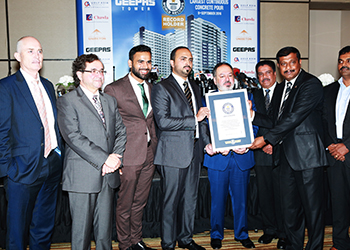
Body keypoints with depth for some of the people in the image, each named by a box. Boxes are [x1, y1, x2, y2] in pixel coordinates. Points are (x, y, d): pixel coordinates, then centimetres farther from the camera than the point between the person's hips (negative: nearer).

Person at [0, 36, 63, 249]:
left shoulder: (48, 86, 12)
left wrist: (59, 156, 9)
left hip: (52, 167, 6)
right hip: (24, 169, -6)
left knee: (45, 226, 19)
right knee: (18, 229, 9)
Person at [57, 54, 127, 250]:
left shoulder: (110, 101, 17)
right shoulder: (67, 101, -3)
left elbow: (121, 131, 13)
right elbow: (73, 137, -13)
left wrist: (116, 157, -5)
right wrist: (104, 159, -16)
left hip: (108, 175, 5)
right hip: (82, 176, -5)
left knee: (105, 228, 12)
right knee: (82, 228, 4)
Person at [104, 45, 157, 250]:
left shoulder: (153, 89, 11)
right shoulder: (114, 89, -6)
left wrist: (155, 147, 10)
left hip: (149, 156, 5)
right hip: (128, 156, -5)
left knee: (140, 203, 17)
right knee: (125, 205, 7)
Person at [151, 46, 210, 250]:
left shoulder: (195, 88, 16)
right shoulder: (161, 88, -6)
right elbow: (163, 121, -17)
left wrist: (207, 141, 6)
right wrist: (194, 119, -15)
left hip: (195, 151, 7)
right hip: (174, 153, -6)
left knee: (191, 198, 15)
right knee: (171, 201, 3)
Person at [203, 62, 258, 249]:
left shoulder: (246, 97, 9)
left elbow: (253, 125, 5)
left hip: (242, 157, 2)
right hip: (217, 158, -1)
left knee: (241, 199, 11)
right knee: (218, 199, 7)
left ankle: (242, 234, 29)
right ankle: (216, 235, 26)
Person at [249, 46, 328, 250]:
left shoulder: (311, 84, -9)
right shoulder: (283, 87, 17)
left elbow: (295, 117, -18)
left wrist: (267, 138, -16)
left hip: (307, 155, -8)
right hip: (287, 156, 8)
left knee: (312, 206, 2)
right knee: (290, 205, 14)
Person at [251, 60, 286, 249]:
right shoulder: (254, 95, 13)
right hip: (261, 153, 3)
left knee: (281, 193, 2)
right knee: (264, 194, 8)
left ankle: (283, 233, 16)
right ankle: (269, 230, 23)